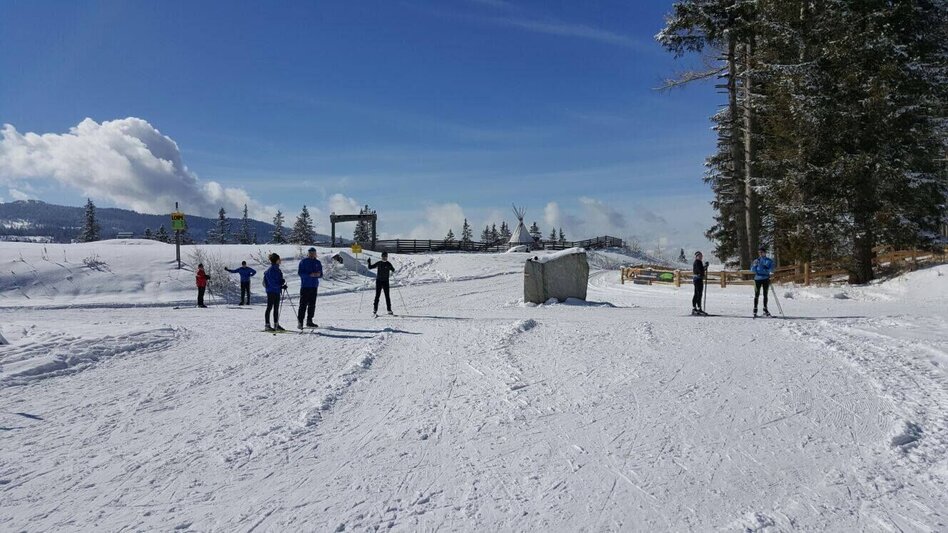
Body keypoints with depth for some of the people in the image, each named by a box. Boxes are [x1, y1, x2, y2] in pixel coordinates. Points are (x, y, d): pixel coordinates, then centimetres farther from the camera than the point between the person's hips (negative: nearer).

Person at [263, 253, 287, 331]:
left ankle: (276, 325, 18)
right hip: (271, 291, -8)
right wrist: (281, 286, -20)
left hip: (277, 291, 8)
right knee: (269, 308, -2)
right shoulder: (270, 270, -14)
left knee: (276, 308, 12)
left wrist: (282, 282, -6)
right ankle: (267, 325, 3)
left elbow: (280, 279, 17)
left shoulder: (277, 269, 12)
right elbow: (272, 283, -19)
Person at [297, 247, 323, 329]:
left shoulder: (318, 263, 13)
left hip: (314, 286, 5)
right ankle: (300, 321, -7)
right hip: (305, 286, -5)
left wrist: (318, 274, -8)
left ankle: (309, 321, 13)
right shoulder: (303, 261, -1)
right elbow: (300, 272, -8)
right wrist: (309, 275, -20)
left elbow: (321, 274, 15)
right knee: (303, 304, -8)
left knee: (312, 305, 7)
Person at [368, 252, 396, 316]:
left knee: (387, 296, -1)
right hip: (379, 281, 1)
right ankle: (375, 310, 1)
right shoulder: (379, 263, 6)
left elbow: (393, 270, -7)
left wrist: (391, 268, -28)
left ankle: (389, 310, 4)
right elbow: (370, 267, 11)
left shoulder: (388, 264, 1)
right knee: (377, 295, -2)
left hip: (385, 281, -1)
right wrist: (369, 262, -5)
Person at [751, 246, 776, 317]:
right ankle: (755, 310, 3)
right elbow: (752, 270, 0)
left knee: (765, 295, 6)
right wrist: (755, 265, -17)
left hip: (766, 279, 1)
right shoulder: (756, 261, 6)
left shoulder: (769, 261, 4)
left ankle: (765, 310, 14)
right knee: (757, 295, -2)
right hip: (758, 279, 0)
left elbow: (771, 270, -3)